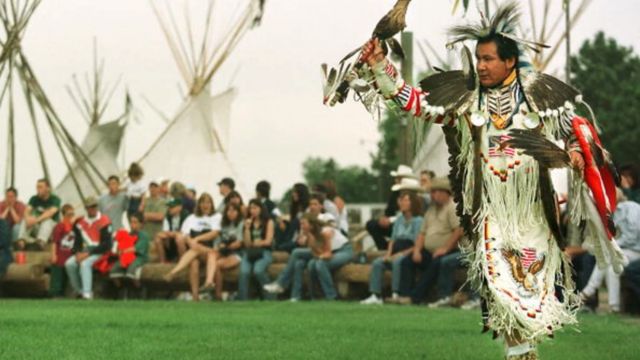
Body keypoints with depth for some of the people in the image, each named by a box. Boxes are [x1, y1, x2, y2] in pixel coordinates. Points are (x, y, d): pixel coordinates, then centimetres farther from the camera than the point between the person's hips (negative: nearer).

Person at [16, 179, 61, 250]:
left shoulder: (55, 199, -11)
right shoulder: (34, 199, 2)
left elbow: (51, 212, -29)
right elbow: (27, 211, -13)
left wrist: (37, 220, -44)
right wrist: (28, 218, -38)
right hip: (37, 228, 4)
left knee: (47, 220, -37)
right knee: (25, 220, -24)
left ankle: (41, 241, -63)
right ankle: (22, 240, -48)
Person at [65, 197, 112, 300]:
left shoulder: (104, 222, -10)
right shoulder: (80, 222, 9)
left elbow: (106, 245, -14)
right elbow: (77, 241, 13)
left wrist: (88, 253, -17)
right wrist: (78, 253, -9)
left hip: (99, 252, -6)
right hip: (84, 252, 6)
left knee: (84, 263, -32)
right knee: (69, 264, -16)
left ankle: (87, 294, -40)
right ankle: (79, 291, -7)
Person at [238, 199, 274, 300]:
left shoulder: (268, 222, 8)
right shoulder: (249, 222, 17)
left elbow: (268, 241, 1)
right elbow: (247, 243, 8)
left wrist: (253, 243, 6)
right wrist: (247, 228, -1)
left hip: (264, 253, -3)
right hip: (249, 253, 3)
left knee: (258, 270, -35)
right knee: (244, 271, -30)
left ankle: (269, 297, -25)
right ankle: (242, 300, -32)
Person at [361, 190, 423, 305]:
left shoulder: (418, 221, -7)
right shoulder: (399, 219, 17)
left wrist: (401, 254, -18)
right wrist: (388, 254, 2)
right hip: (396, 254, 7)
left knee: (397, 261, -36)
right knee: (377, 263, -14)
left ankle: (396, 294, -33)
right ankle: (375, 296, -18)